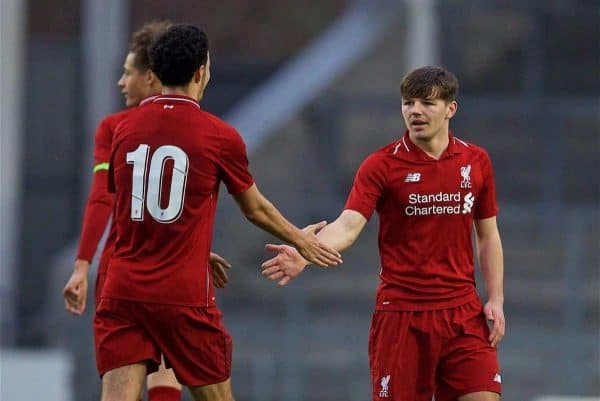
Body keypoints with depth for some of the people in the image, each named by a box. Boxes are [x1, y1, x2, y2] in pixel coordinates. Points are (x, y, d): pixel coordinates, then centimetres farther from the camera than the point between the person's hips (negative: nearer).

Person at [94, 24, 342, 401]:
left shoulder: (125, 129, 7)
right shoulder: (220, 136, -4)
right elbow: (256, 209, 10)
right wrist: (302, 241, 31)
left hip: (124, 289, 3)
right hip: (184, 295, -3)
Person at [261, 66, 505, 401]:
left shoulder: (476, 162, 5)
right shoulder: (382, 166, -5)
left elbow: (488, 236, 13)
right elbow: (348, 226, -18)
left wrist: (496, 299, 4)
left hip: (463, 312, 2)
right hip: (401, 313, -2)